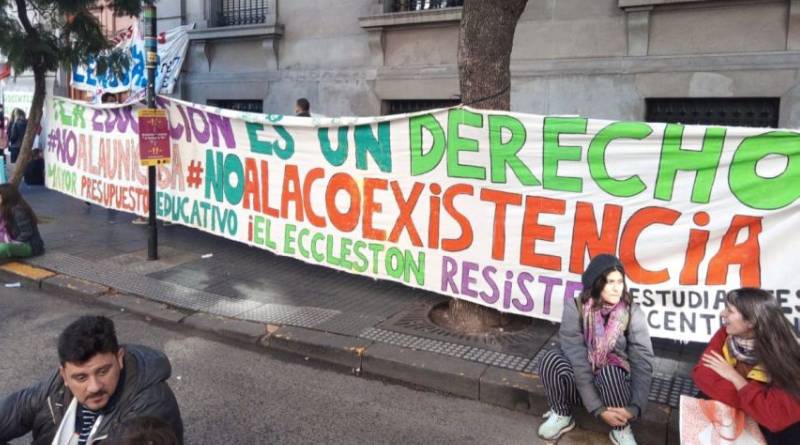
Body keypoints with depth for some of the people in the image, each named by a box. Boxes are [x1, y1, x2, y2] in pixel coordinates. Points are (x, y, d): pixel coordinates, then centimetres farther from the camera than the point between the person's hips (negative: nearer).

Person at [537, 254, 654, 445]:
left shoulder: (632, 312, -13)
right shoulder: (575, 307, -16)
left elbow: (643, 361, -17)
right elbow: (575, 356, -23)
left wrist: (636, 406, -32)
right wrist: (597, 407, -29)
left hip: (616, 381, 0)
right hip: (581, 379, 0)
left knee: (609, 372, -36)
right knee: (551, 359, -30)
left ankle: (621, 428, -8)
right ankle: (562, 415, -3)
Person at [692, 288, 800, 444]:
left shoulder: (786, 354, -21)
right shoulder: (726, 334, -11)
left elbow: (778, 416, -30)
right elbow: (702, 375, -20)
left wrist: (734, 376, -23)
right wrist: (752, 400, -27)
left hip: (770, 431, -3)